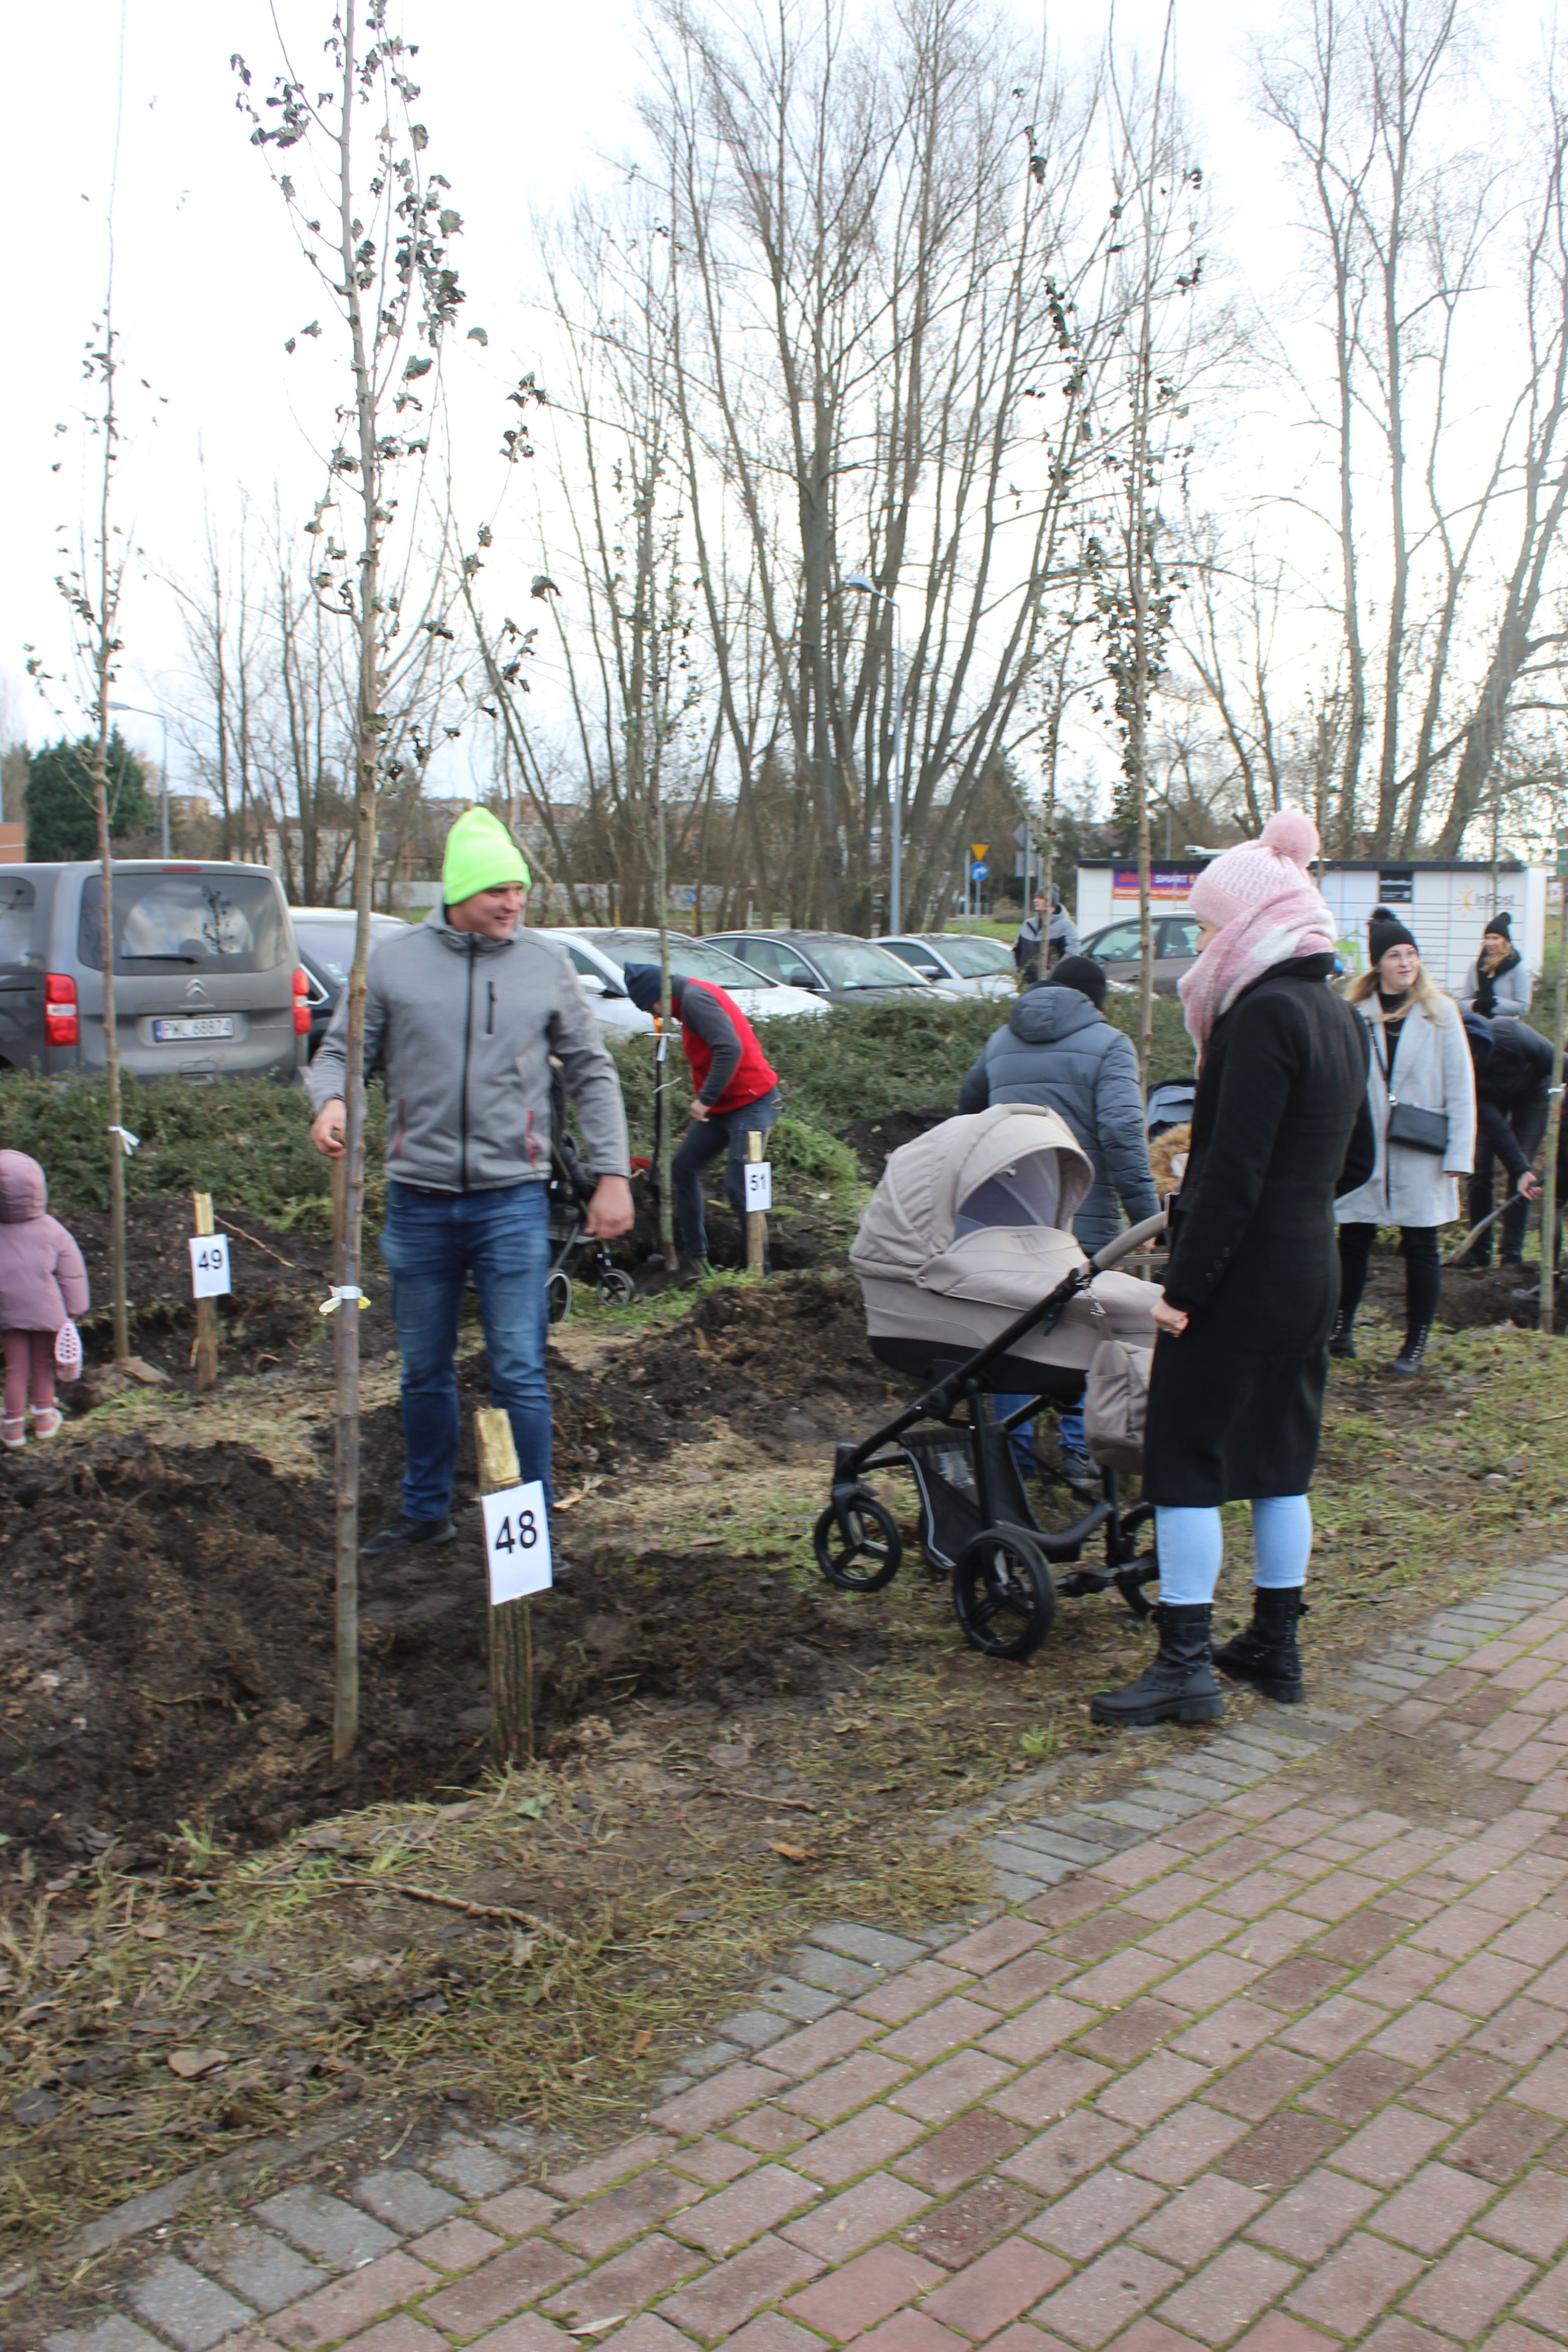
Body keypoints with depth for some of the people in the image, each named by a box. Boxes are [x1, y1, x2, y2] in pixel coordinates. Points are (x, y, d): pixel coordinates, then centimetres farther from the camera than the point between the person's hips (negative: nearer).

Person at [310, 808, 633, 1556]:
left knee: (519, 1374, -3)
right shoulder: (396, 962, 2)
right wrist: (331, 1101, -15)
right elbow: (342, 1050, 8)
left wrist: (613, 1173, 3)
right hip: (418, 1201, 1)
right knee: (424, 1372, 14)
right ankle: (425, 1512, 31)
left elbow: (591, 1072, 9)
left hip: (512, 1200, -1)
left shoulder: (545, 964, 3)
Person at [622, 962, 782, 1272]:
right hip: (723, 1105, 11)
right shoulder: (693, 996, 12)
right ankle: (695, 1256, 22)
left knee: (738, 1188, -12)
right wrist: (707, 1100, 9)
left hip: (750, 1103, -11)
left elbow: (730, 1049, -31)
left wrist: (705, 1099, -26)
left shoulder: (695, 1000, -18)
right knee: (683, 1168, 13)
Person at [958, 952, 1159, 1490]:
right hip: (1084, 1219, -4)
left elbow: (969, 1103, 30)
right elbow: (1122, 1131, -16)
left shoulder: (1001, 1042, 14)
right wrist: (1145, 1211, -15)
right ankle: (1080, 1449, 4)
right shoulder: (1107, 1044, -4)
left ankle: (1014, 1453, 15)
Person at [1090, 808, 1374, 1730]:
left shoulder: (1268, 1013, -18)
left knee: (1187, 1459, -2)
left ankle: (1185, 1667, 2)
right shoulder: (1340, 1016, 11)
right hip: (1312, 1268, 9)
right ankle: (1276, 1648, 25)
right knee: (1280, 1454, 16)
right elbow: (1356, 1157, 18)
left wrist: (1186, 1286, -19)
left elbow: (1235, 1168, -22)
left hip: (1243, 1273, -9)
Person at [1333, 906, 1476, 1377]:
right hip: (1365, 1152, 1)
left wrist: (1458, 1153, -7)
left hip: (1420, 1156, -1)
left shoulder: (1440, 1013, 1)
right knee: (1353, 1240, 5)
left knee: (1420, 1248, 4)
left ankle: (1415, 1346, 14)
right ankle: (1341, 1329, 20)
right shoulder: (1354, 1014, 4)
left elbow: (1460, 1087, -1)